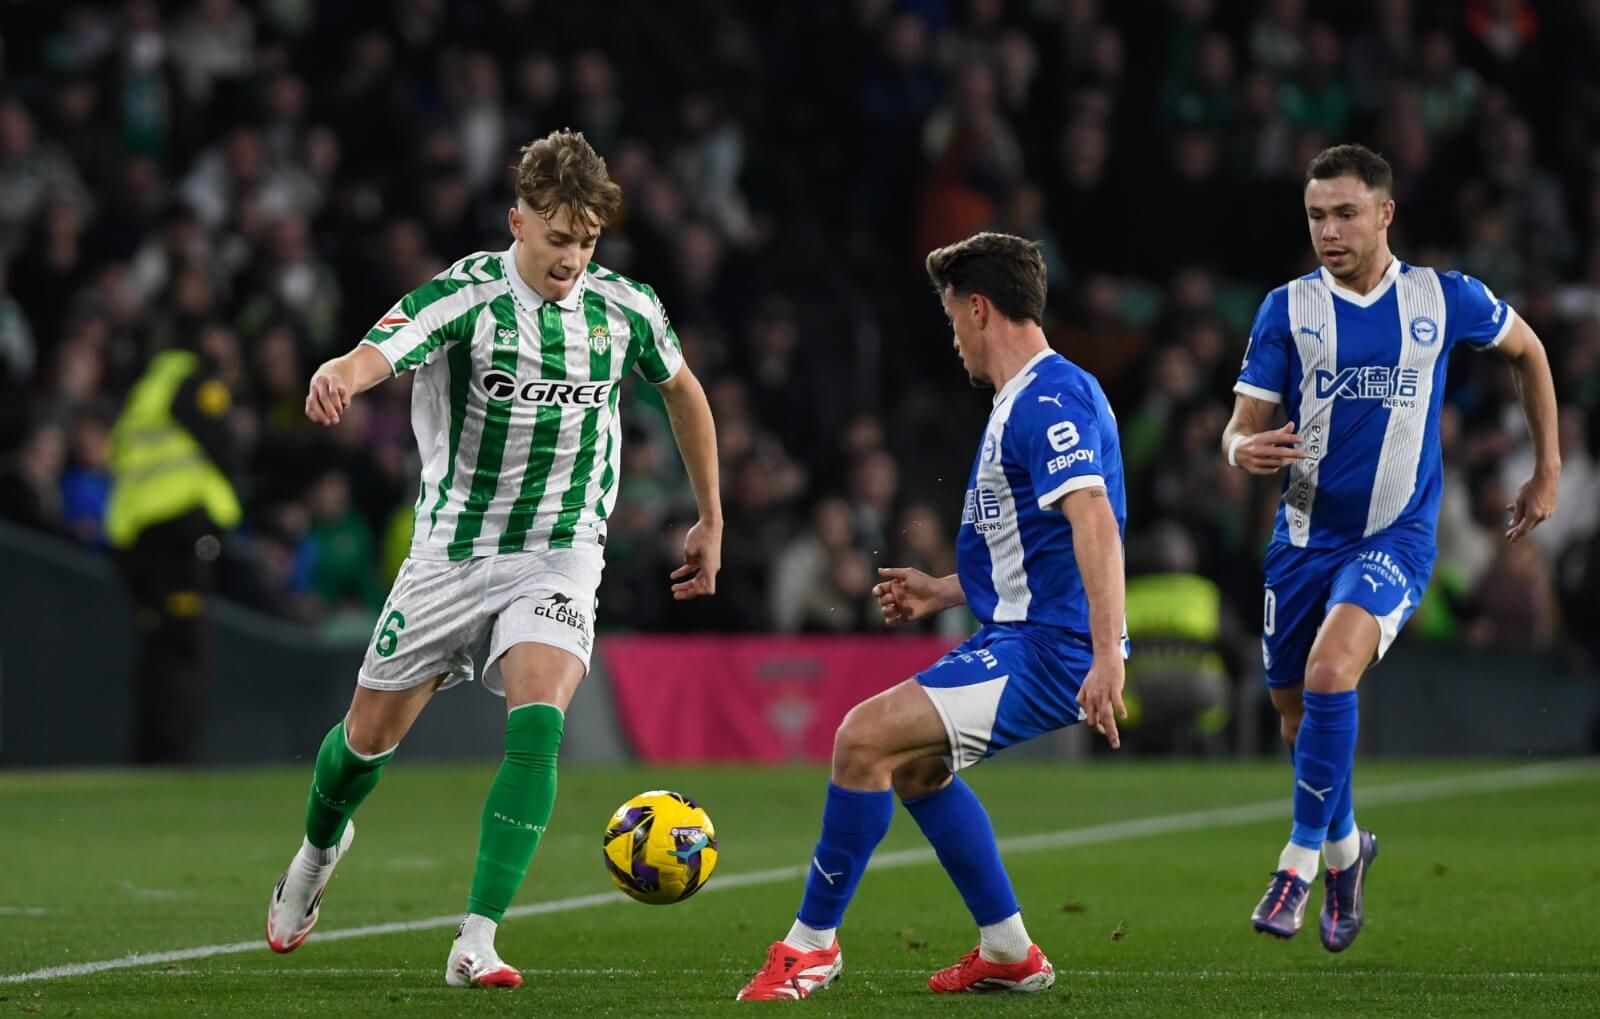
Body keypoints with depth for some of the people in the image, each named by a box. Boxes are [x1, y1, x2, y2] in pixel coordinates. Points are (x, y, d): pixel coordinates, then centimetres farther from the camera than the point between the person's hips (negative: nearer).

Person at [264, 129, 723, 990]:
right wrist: (336, 377, -60)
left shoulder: (626, 309, -5)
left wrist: (711, 519, 21)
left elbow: (681, 390, 16)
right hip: (452, 552, -1)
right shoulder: (465, 295, -16)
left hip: (558, 556, 1)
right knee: (370, 735, 11)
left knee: (537, 722, -24)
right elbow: (377, 354, -35)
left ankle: (476, 943, -23)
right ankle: (320, 846, 47)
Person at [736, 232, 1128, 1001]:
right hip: (1020, 634, 11)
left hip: (1047, 649, -11)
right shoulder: (1024, 401, 17)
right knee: (914, 763, 25)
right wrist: (943, 591, 28)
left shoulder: (1051, 399, -17)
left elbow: (1093, 522, -28)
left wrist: (1106, 656, -36)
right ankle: (1007, 953, 27)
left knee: (866, 736, -17)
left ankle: (811, 944, -7)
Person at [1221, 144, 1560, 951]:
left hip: (1395, 537, -3)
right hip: (1305, 534, 3)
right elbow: (1242, 428, -3)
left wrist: (1547, 473, 15)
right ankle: (1346, 846, 39)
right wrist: (1244, 449, -28)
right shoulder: (1289, 309, -2)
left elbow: (1528, 351, 16)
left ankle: (1303, 857, -16)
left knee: (1330, 669, -27)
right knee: (1295, 707, 11)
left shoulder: (1443, 300, -3)